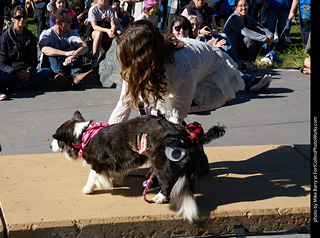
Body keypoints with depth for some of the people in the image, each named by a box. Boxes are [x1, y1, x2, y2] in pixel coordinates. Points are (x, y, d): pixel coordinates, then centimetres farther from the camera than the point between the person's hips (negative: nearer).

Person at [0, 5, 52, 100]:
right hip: (10, 73, -5)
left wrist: (28, 71, -12)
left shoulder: (30, 37, 14)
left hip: (26, 73, 5)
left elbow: (34, 60, 12)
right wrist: (15, 73, -23)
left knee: (48, 72, -25)